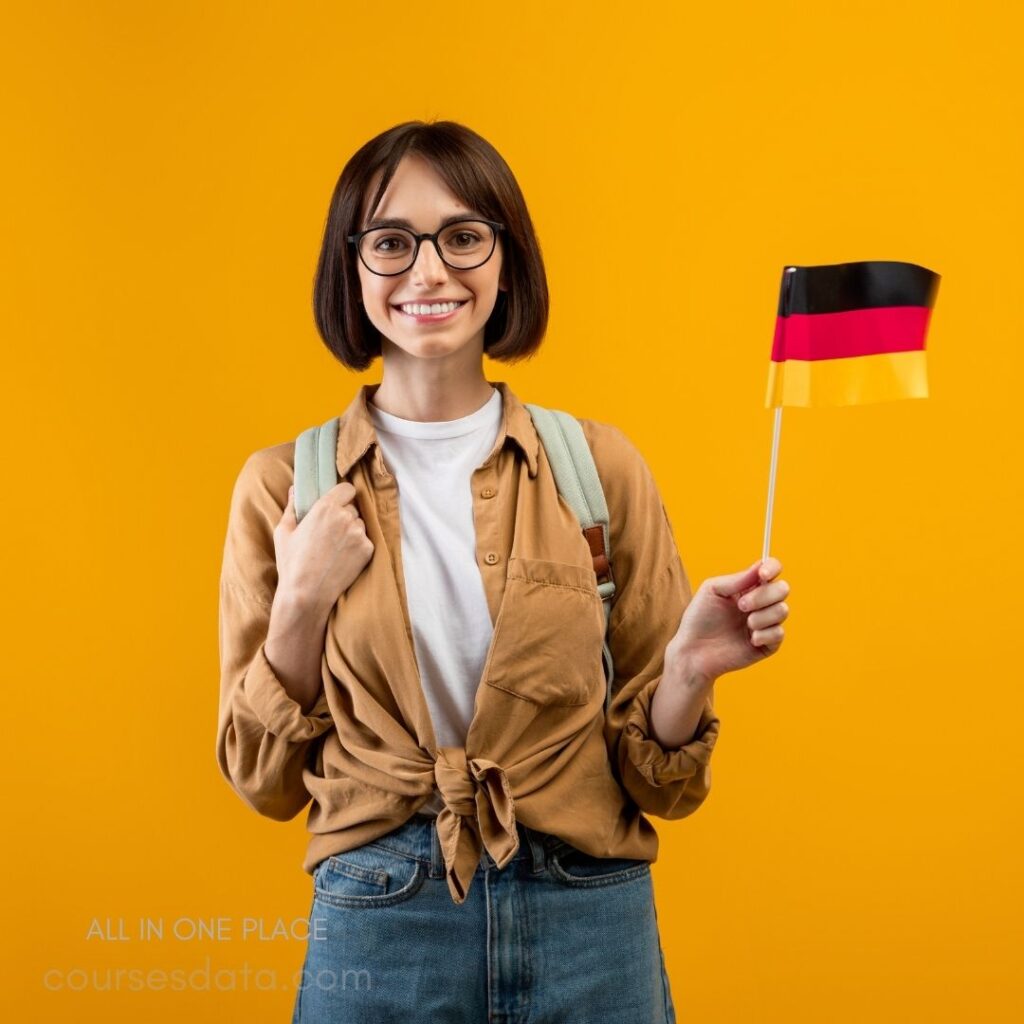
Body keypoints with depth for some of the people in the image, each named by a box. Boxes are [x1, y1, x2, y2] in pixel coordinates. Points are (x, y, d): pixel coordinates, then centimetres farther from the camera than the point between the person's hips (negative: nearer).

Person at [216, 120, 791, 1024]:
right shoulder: (284, 485, -3)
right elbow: (264, 779, 2)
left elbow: (654, 779, 1)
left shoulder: (599, 465, -4)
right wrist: (301, 605, -13)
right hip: (377, 931, 0)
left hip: (591, 927, 1)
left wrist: (691, 669, -19)